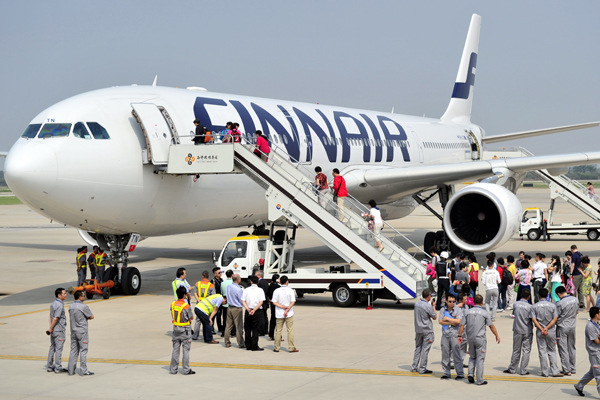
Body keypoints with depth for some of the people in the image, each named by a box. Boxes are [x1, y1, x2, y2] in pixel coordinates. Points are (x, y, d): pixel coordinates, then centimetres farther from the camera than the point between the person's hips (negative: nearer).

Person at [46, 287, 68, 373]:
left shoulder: (53, 304, 12)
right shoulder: (59, 305, -18)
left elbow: (51, 317, 11)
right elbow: (55, 319, -20)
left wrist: (50, 327, 4)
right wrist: (51, 328, -11)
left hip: (54, 330, 9)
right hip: (59, 330, -9)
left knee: (52, 348, 13)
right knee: (58, 349, -3)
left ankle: (49, 367, 19)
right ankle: (58, 368, 0)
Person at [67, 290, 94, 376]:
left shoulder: (71, 307, 8)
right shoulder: (83, 307, -14)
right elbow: (91, 316, -5)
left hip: (73, 331, 7)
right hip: (82, 331, -7)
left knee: (74, 351, 9)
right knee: (83, 350, -3)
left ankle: (71, 370, 9)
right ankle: (84, 370, -4)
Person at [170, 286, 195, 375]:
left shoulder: (172, 304, -1)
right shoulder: (186, 306, -17)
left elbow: (173, 316, 9)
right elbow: (191, 317, -8)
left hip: (175, 328, 5)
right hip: (185, 330, -5)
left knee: (175, 349, 11)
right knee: (186, 350, 2)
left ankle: (173, 369, 14)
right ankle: (186, 370, 3)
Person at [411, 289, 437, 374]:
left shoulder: (417, 304, 2)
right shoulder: (428, 306, -19)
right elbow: (435, 317, -8)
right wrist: (433, 306, 2)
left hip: (418, 329, 7)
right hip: (427, 330, -6)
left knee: (418, 348, 15)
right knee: (425, 349, 1)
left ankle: (414, 367, 17)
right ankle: (422, 369, 4)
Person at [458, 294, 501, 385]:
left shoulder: (468, 312, 2)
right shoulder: (485, 313, -6)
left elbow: (462, 325, 2)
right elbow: (491, 326, -2)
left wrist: (460, 336, 11)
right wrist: (497, 336, 9)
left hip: (470, 338, 3)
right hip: (480, 338, -3)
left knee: (472, 357, 19)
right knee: (480, 359, 1)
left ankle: (470, 374, 3)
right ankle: (479, 380, 1)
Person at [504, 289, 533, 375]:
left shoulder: (516, 304, -3)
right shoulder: (529, 306, -11)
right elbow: (532, 319, -10)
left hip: (517, 330, 2)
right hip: (527, 331, -2)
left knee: (516, 350, 12)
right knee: (526, 351, 5)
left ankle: (512, 369, 18)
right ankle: (523, 370, 5)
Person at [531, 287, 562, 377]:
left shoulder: (534, 306, -3)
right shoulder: (552, 305, -2)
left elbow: (534, 319, -10)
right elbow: (555, 319, -8)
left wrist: (542, 329, -14)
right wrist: (547, 328, -12)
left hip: (540, 332, -1)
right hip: (551, 331, 1)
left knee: (542, 351, 5)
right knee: (552, 351, 10)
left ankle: (545, 372, 6)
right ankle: (554, 371, 4)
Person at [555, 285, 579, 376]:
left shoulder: (559, 303, -21)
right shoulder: (575, 300, -2)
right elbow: (577, 312, 13)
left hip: (562, 327, -6)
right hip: (572, 327, 6)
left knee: (563, 350, 2)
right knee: (571, 348, 16)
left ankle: (567, 370, 2)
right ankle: (572, 369, 23)